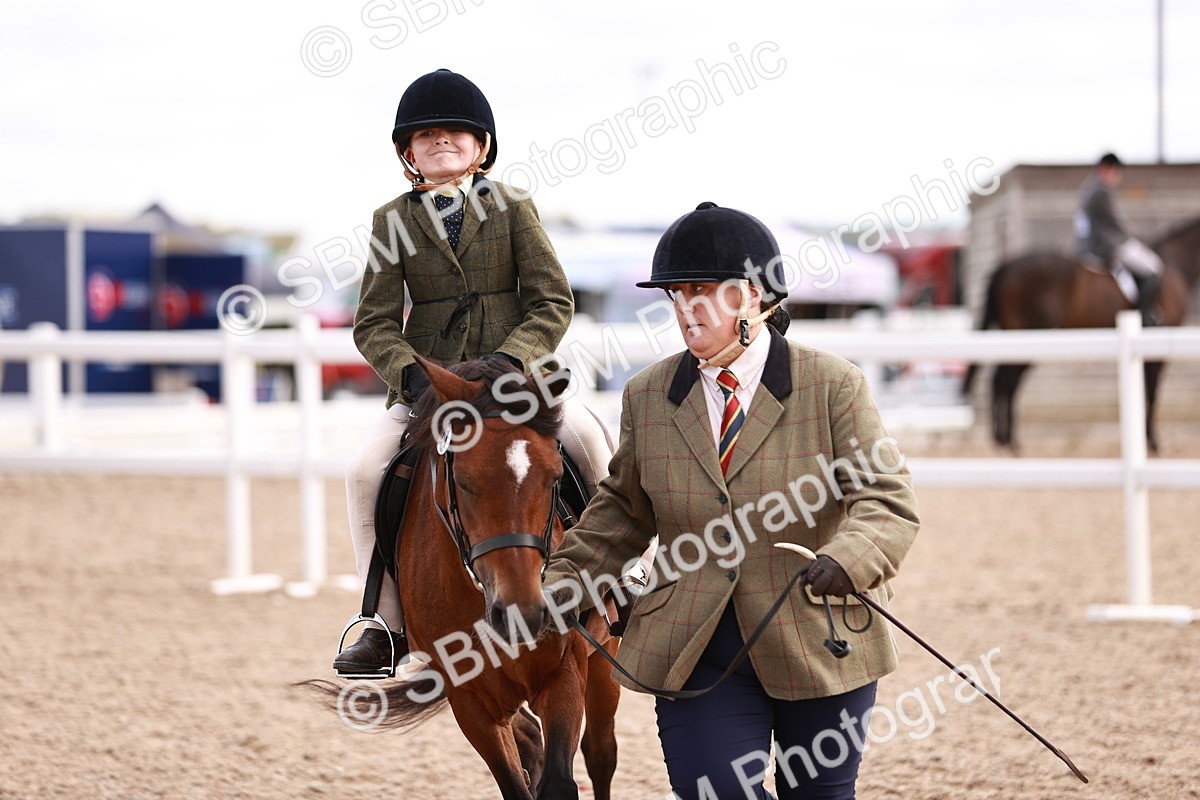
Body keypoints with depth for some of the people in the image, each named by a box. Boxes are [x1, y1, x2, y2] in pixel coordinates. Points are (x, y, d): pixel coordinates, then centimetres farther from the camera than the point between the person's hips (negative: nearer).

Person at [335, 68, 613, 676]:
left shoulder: (513, 210, 3)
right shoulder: (393, 222, 5)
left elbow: (553, 304, -2)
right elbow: (375, 323, 1)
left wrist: (509, 359, -19)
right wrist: (410, 375, -19)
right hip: (427, 381, 1)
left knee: (587, 439, -27)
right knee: (366, 470, -23)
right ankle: (386, 624, -12)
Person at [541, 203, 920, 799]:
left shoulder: (833, 386, -6)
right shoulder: (646, 397, 5)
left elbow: (886, 500, -13)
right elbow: (622, 510, 16)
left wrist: (846, 560, -32)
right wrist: (564, 584, 4)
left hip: (818, 645, -1)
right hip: (696, 652, 2)